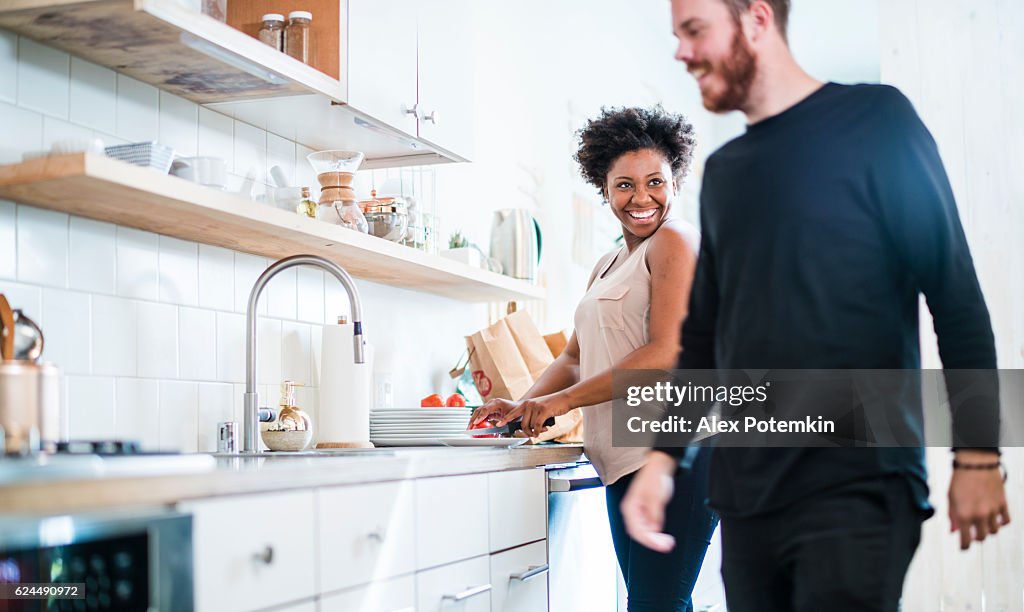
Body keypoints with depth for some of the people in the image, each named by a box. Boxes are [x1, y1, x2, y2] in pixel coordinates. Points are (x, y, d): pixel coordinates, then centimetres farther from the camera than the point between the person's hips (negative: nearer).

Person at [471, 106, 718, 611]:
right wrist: (523, 407, 4)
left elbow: (669, 353, -15)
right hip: (626, 461, 9)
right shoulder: (607, 267, 23)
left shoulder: (674, 240, -4)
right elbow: (576, 357, 22)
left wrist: (561, 401, -12)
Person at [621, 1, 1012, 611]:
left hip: (858, 488, -5)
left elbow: (955, 291, -4)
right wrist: (663, 456, 10)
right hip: (745, 497, 6)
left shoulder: (875, 121, -2)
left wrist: (978, 453, -7)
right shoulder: (723, 172, 15)